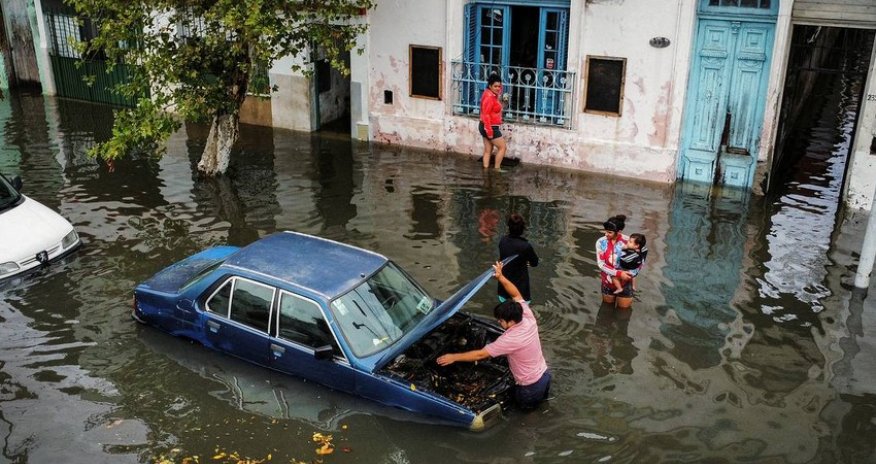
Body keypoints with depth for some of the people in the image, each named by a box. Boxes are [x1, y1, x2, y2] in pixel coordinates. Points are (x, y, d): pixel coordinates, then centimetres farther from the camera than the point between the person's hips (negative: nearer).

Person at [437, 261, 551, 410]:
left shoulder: (510, 339, -30)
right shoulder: (528, 318, -12)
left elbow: (480, 354, -24)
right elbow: (517, 295, 3)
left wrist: (453, 357, -17)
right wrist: (501, 277, -7)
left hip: (531, 386, -7)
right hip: (544, 374, 7)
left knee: (525, 404, 23)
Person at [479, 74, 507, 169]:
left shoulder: (493, 95, 7)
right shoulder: (489, 97, -21)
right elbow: (486, 115, -25)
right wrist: (489, 131, -26)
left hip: (489, 127, 10)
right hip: (490, 127, -10)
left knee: (488, 150, 12)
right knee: (502, 147, 0)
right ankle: (497, 169, 6)